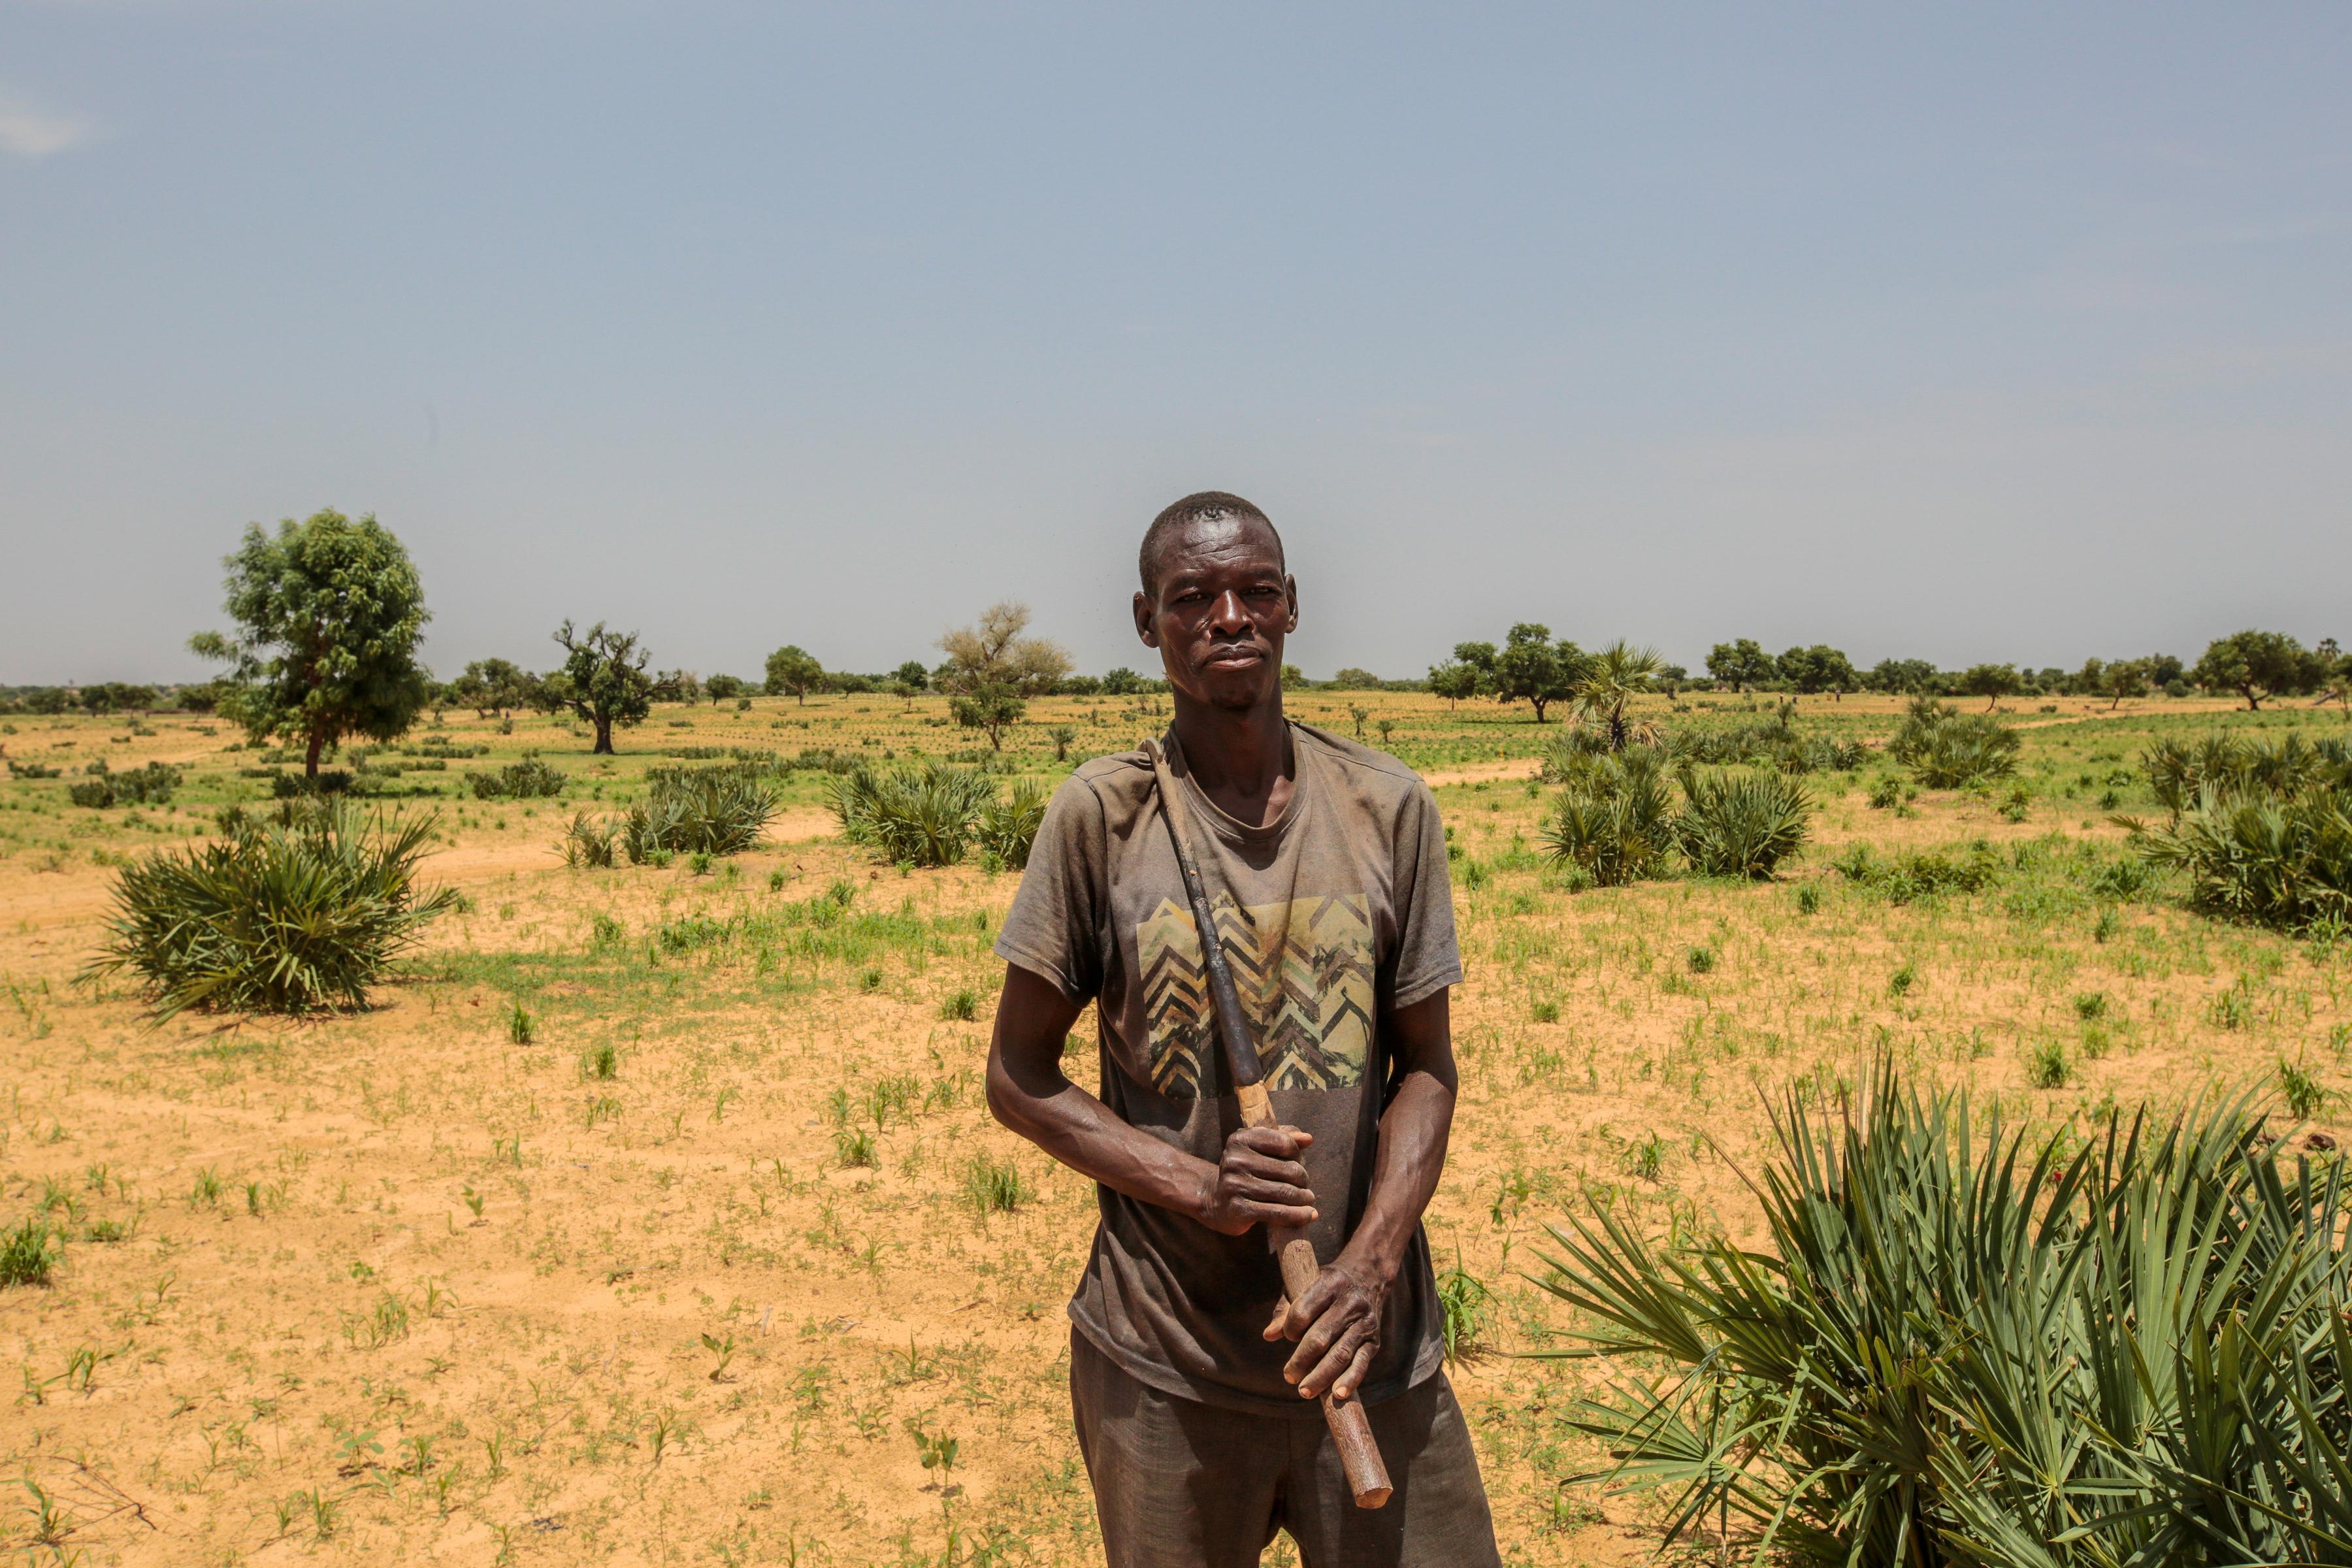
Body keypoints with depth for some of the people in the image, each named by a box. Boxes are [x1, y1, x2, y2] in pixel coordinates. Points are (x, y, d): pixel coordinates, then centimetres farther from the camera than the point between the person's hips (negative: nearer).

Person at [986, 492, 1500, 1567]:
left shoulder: (1389, 810, 0)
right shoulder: (1101, 815, -6)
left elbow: (1426, 1064, 5)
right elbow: (1018, 1078, 0)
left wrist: (1374, 1258, -11)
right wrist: (1198, 1187, -14)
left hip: (1370, 1351, 2)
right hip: (1164, 1366, -1)